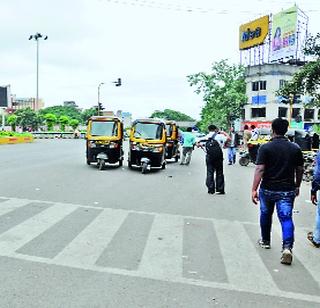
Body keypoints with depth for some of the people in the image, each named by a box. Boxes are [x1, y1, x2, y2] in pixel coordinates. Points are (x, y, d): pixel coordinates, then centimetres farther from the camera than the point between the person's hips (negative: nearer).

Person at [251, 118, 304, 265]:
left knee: (266, 215, 19)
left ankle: (265, 241, 34)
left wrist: (254, 189, -16)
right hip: (288, 190, 1)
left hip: (268, 189, -1)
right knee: (286, 218, 0)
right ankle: (287, 247, -17)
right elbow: (300, 170, 7)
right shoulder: (295, 148, 0)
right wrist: (297, 186, 21)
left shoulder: (265, 148, -11)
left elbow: (260, 169, -18)